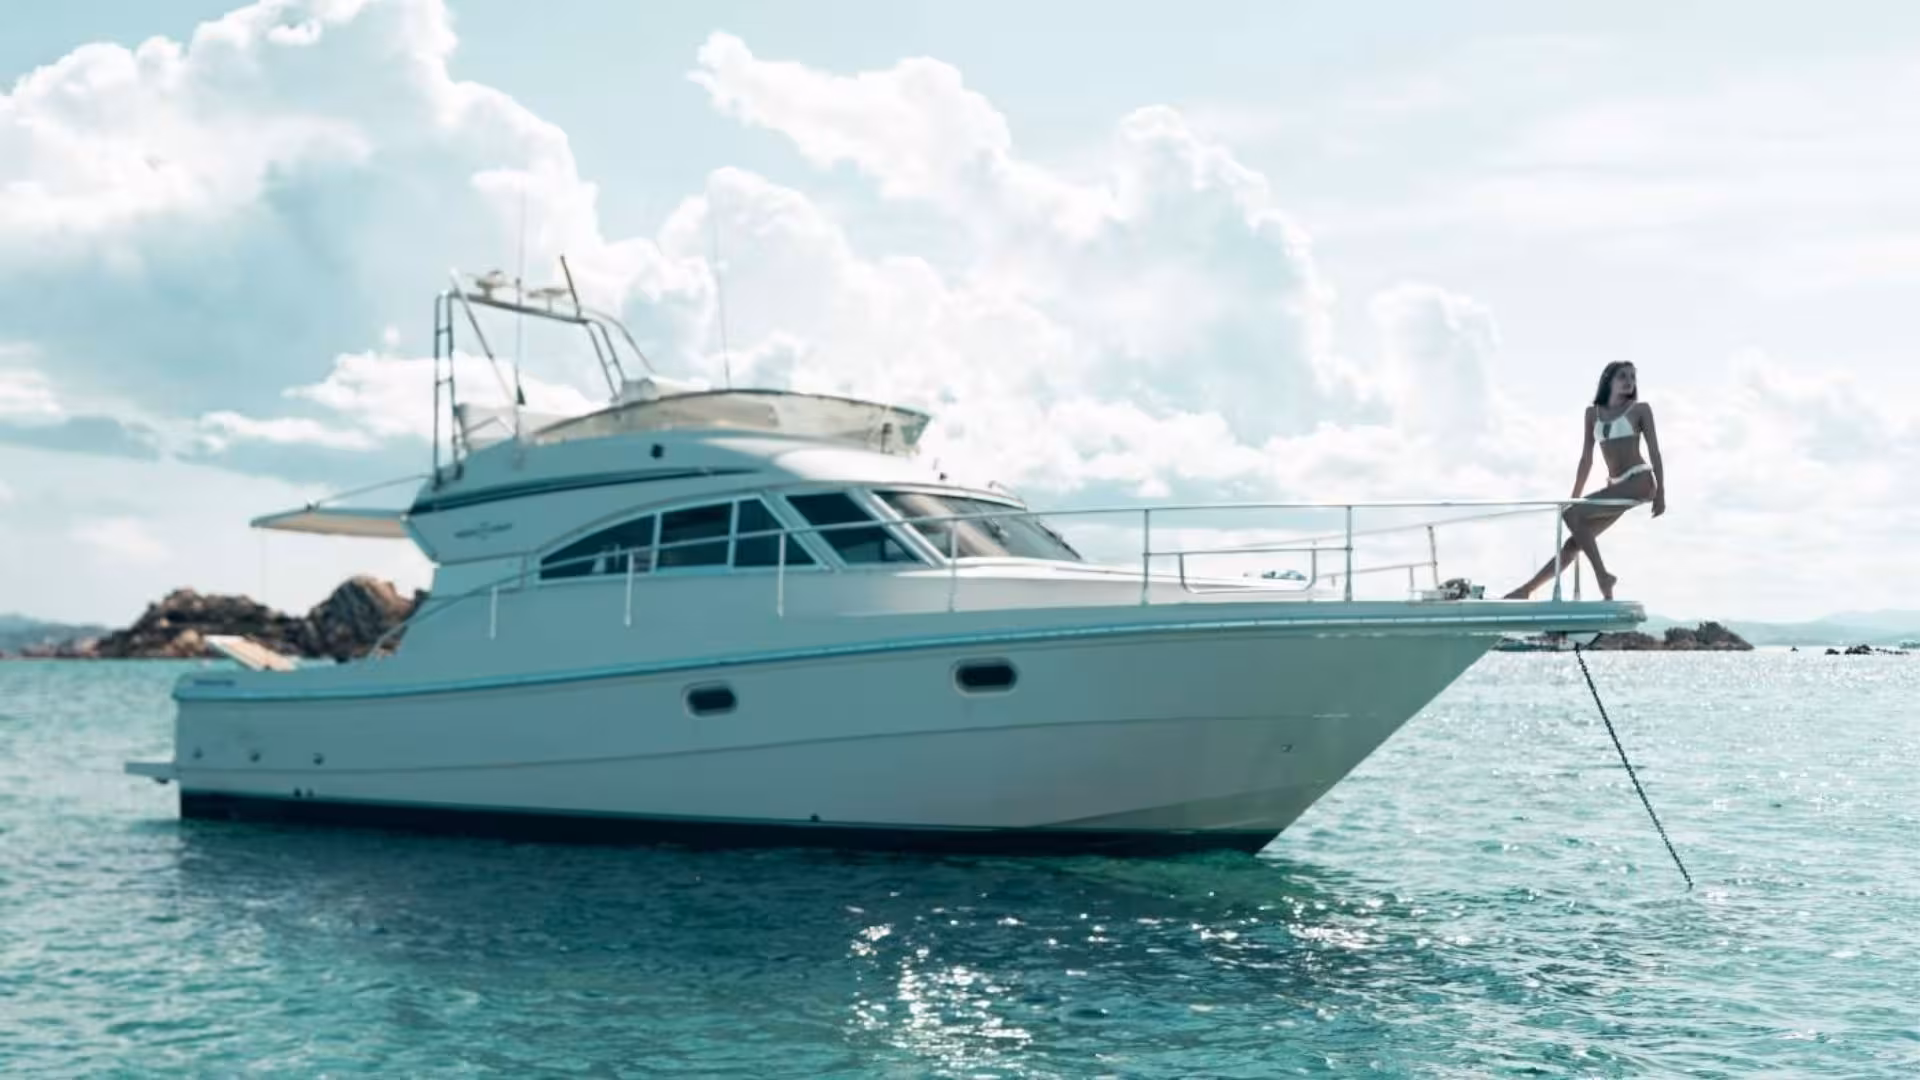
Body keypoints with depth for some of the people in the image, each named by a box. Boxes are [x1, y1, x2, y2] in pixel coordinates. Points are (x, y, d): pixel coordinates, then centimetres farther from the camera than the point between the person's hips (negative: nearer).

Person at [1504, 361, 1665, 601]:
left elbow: (1655, 452, -1)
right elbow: (1586, 459, 16)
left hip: (1640, 481, -5)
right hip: (1616, 486, 5)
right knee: (1576, 540, 1)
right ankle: (1527, 589, 1)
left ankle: (1603, 576, -16)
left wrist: (1661, 493, -9)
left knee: (1572, 515, -20)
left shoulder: (1640, 409, 2)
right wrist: (1574, 497, 14)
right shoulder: (1593, 413, 13)